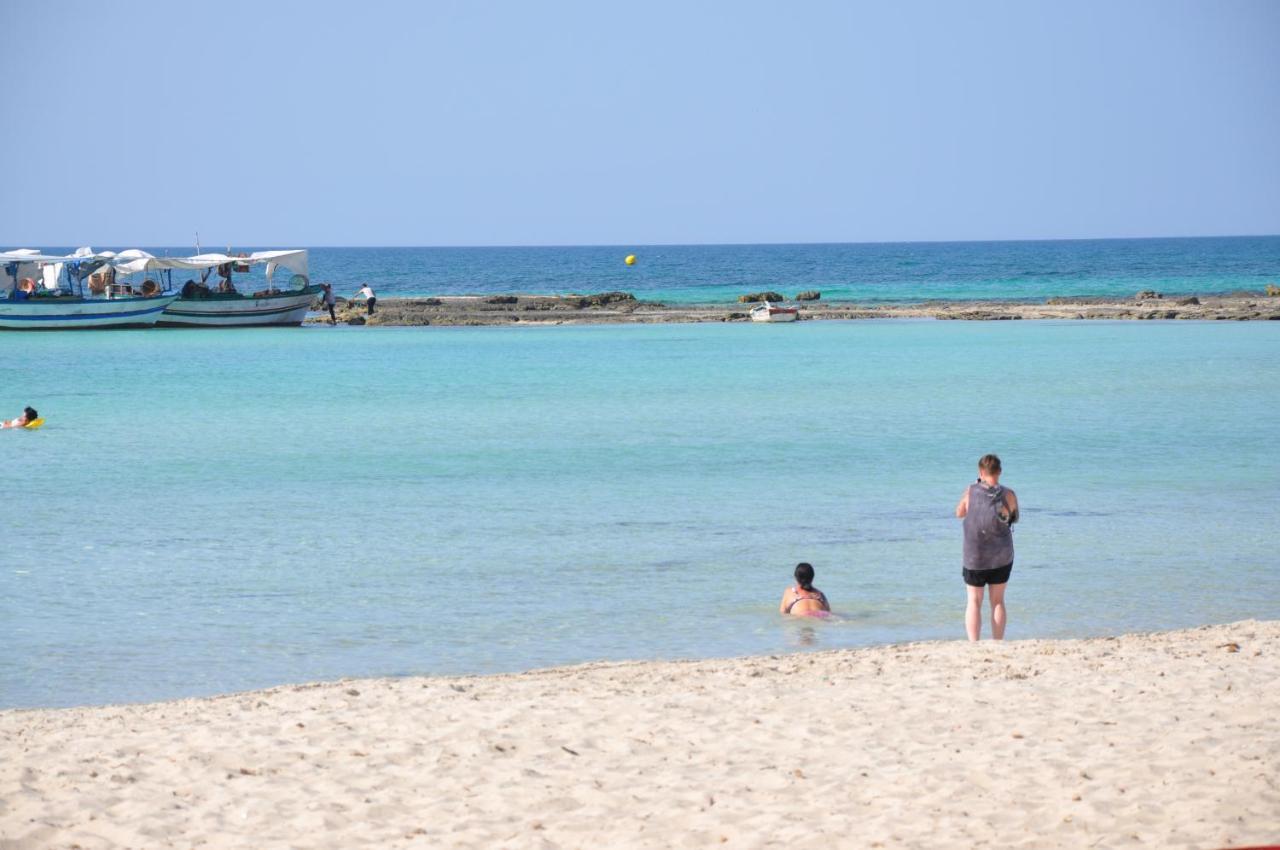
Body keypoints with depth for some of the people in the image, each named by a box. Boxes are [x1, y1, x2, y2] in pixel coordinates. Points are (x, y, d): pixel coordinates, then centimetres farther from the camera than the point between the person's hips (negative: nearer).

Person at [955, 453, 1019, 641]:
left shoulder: (971, 492, -10)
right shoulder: (1008, 495, -9)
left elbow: (959, 513, 7)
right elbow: (1015, 518, 7)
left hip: (974, 557, -1)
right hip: (1002, 557, 1)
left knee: (974, 602, 6)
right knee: (998, 601, 13)